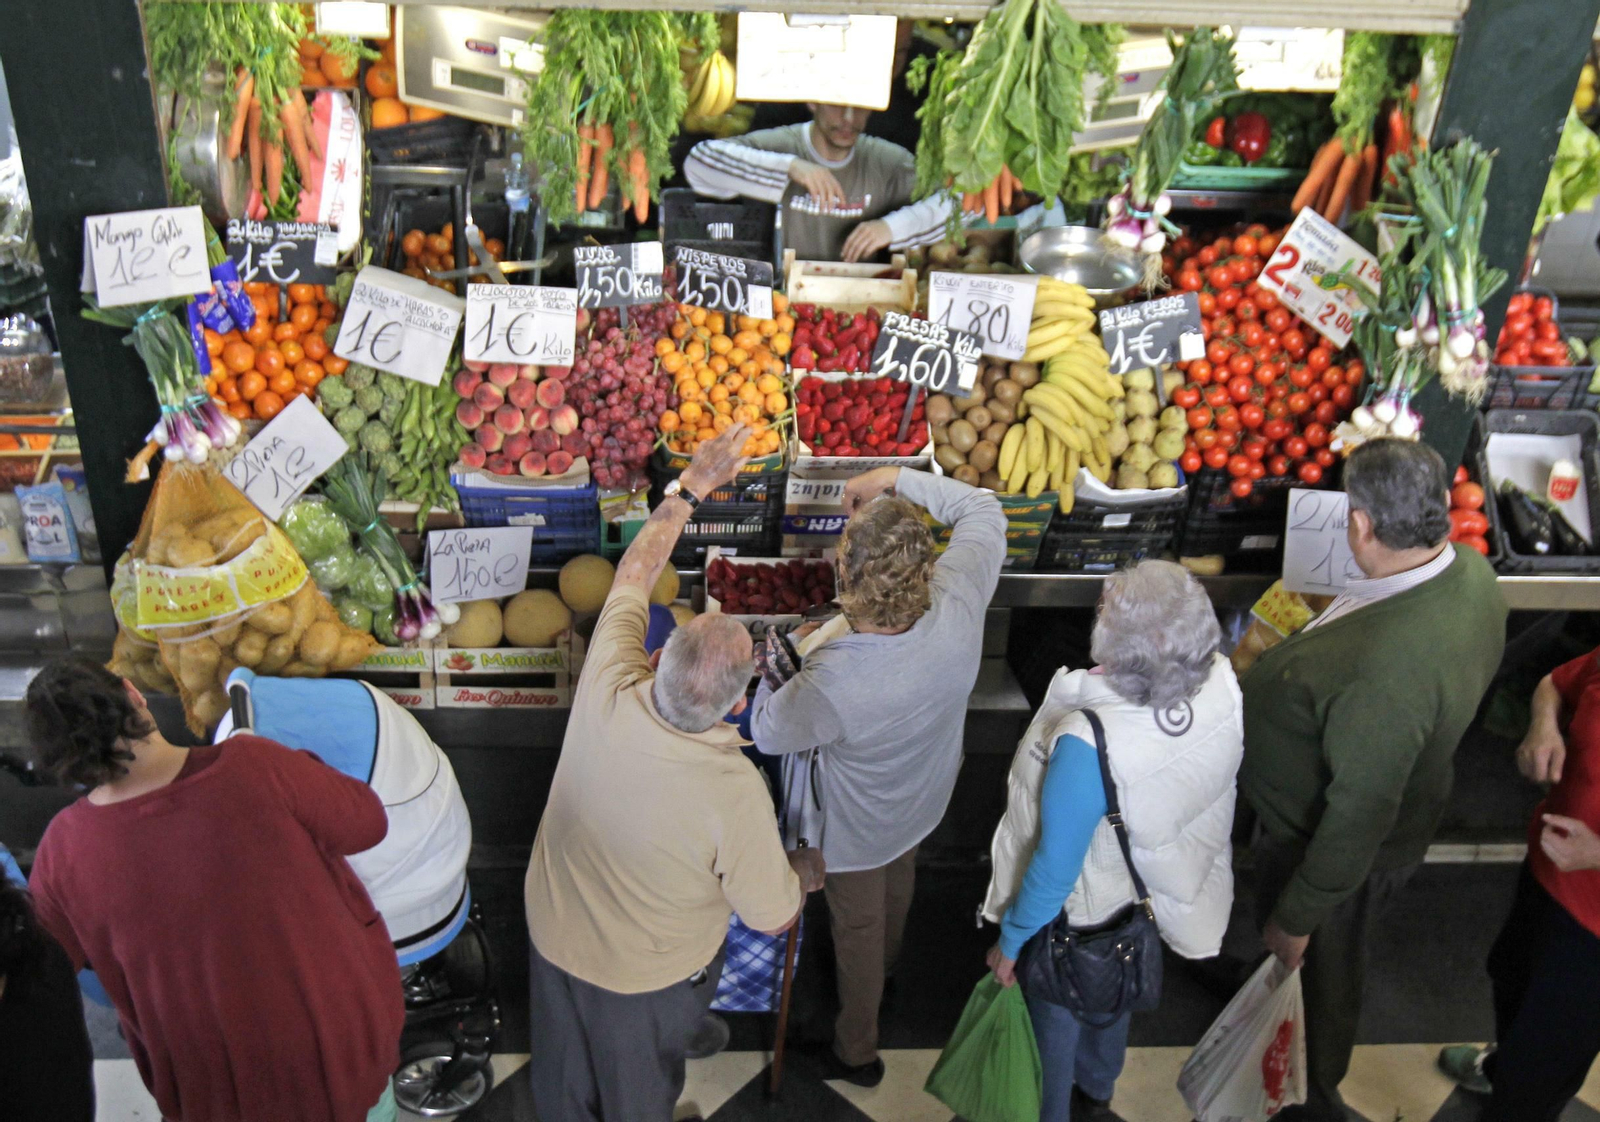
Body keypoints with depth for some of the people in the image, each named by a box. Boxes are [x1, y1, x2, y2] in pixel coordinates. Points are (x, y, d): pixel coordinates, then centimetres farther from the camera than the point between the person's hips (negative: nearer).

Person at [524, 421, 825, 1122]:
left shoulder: (606, 692, -32)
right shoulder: (735, 794, -40)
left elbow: (633, 574, -12)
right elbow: (774, 918, -22)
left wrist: (688, 488, -1)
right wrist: (808, 871, 0)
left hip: (553, 936, 4)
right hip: (647, 976, -4)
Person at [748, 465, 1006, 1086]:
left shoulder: (829, 683, -45)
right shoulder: (958, 608, -35)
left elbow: (769, 735, -22)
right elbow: (984, 511, -15)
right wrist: (898, 479, -21)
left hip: (858, 830, -5)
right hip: (924, 802, 5)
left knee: (858, 931, 23)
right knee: (898, 884, 36)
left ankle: (857, 1051, 51)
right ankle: (888, 961, 70)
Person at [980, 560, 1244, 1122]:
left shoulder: (1087, 747, -44)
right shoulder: (1224, 686, -27)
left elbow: (1055, 869, -30)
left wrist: (1010, 940, -13)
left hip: (1080, 914, -6)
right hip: (1154, 893, 6)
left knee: (1055, 1018, 26)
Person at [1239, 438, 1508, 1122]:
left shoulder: (1385, 668, -42)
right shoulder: (1468, 570, -15)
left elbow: (1359, 819, -32)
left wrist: (1296, 919, -18)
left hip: (1335, 852, -7)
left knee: (1315, 976, 22)